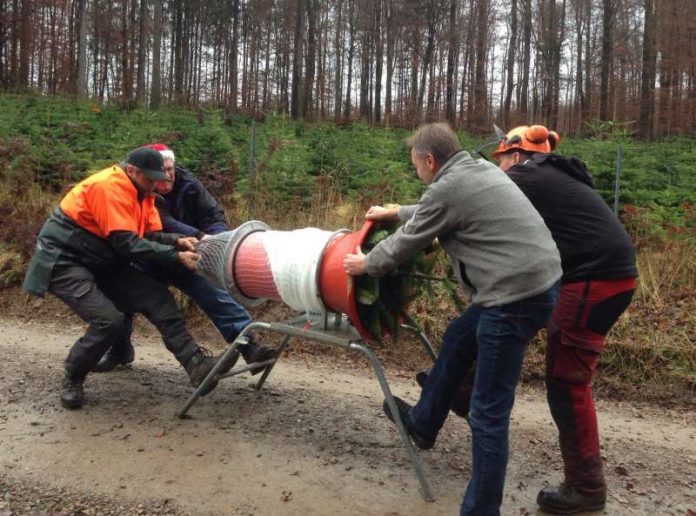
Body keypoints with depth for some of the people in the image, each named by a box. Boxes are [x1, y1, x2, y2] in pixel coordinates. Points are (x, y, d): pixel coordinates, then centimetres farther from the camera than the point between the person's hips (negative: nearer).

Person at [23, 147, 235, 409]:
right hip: (63, 262, -9)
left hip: (101, 263, 9)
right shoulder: (109, 186, -23)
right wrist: (177, 257, -27)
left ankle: (197, 364, -12)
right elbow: (126, 243, -28)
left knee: (157, 297, -7)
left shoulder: (139, 191, 7)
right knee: (109, 321, -24)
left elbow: (149, 235, 2)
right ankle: (71, 381, 2)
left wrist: (177, 241, -20)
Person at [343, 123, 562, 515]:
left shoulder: (446, 189, -13)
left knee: (489, 412, 0)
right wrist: (397, 213, 42)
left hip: (517, 295, -11)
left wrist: (366, 264, 17)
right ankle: (422, 423, 45)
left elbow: (407, 244, 0)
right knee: (457, 342, 27)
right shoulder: (480, 169, 15)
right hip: (537, 279, 11)